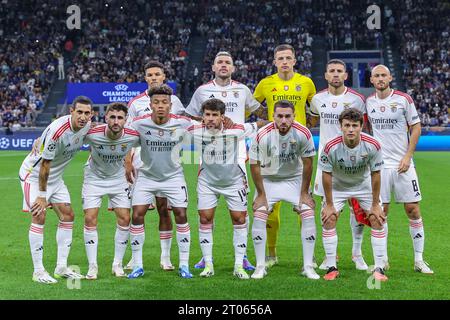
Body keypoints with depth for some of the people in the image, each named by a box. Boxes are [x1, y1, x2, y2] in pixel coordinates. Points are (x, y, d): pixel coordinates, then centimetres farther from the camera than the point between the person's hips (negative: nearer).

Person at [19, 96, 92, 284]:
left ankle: (61, 268, 10)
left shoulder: (87, 126, -11)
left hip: (55, 177, 8)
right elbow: (44, 165, -26)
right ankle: (38, 271, -10)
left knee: (68, 216, 4)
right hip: (33, 174, -8)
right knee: (39, 217, -15)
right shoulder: (57, 130, -32)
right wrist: (42, 195, -21)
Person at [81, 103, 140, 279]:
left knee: (124, 219, -4)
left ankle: (118, 264, 11)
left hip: (118, 178, 2)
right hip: (94, 177, -2)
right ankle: (92, 266, 2)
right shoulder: (92, 134, -28)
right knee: (90, 220, -9)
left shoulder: (133, 136, -22)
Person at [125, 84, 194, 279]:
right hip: (146, 176, 0)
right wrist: (127, 162, -4)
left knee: (181, 215, -6)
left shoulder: (182, 123, -16)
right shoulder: (139, 123, -17)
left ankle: (184, 265, 6)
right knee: (137, 215, -9)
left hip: (173, 176, 0)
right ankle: (137, 265, 3)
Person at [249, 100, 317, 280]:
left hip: (294, 179, 1)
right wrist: (261, 194, -9)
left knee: (308, 215, -12)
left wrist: (304, 193, -6)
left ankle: (308, 266, -2)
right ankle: (260, 266, -3)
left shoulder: (303, 134, -22)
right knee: (259, 216, -15)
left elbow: (307, 164, -9)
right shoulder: (262, 135, -25)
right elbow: (254, 165, -13)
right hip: (268, 179, -1)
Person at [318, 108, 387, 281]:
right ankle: (332, 268, -1)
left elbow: (375, 175, -16)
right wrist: (329, 205, -13)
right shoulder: (331, 147, -30)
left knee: (377, 220, -10)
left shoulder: (373, 145, -28)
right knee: (328, 220, -13)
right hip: (337, 186, 0)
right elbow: (326, 175, -17)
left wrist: (375, 205, -11)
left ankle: (379, 269, -2)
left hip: (364, 185, 1)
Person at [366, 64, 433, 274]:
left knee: (413, 209, -2)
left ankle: (419, 260, 5)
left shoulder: (403, 99, -3)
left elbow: (416, 127, 0)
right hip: (379, 163, 2)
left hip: (402, 163, -2)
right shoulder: (369, 102, 6)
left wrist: (408, 156, -8)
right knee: (381, 211, 1)